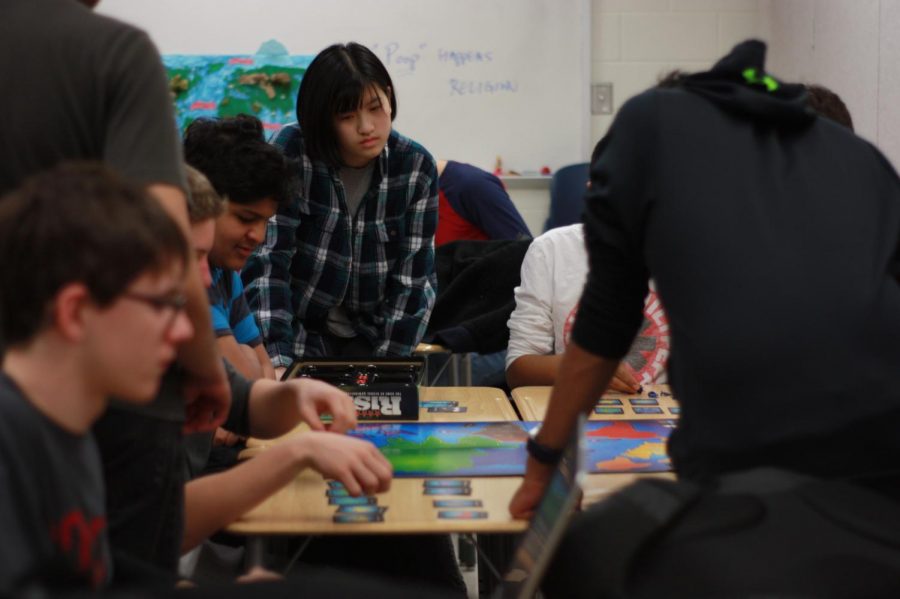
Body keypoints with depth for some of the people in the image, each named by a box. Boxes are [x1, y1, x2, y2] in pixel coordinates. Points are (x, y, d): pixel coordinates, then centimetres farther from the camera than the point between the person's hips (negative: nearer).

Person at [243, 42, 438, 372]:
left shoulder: (417, 167, -7)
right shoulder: (290, 153, -13)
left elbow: (413, 279, -7)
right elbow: (265, 262, -19)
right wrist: (277, 362, -27)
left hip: (372, 337, 2)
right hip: (298, 332, -2)